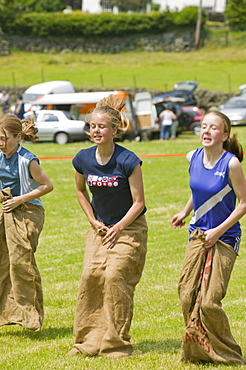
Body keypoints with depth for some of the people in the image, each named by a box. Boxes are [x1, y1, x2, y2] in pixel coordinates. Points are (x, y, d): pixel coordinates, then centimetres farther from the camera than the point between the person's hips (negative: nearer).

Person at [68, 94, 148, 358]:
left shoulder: (127, 161, -19)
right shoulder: (83, 159, -6)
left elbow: (138, 203, -13)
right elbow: (80, 190, 15)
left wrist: (117, 228, -13)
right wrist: (93, 220, 6)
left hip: (129, 227, -4)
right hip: (99, 227, 4)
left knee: (115, 276, -15)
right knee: (91, 275, -8)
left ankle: (117, 344, -5)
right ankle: (88, 341, 3)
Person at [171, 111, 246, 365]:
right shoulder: (193, 158, 1)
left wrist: (219, 230, -14)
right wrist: (185, 212, 22)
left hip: (224, 239, -5)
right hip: (197, 235, 5)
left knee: (209, 302, -9)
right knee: (187, 296, 1)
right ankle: (196, 351, 18)